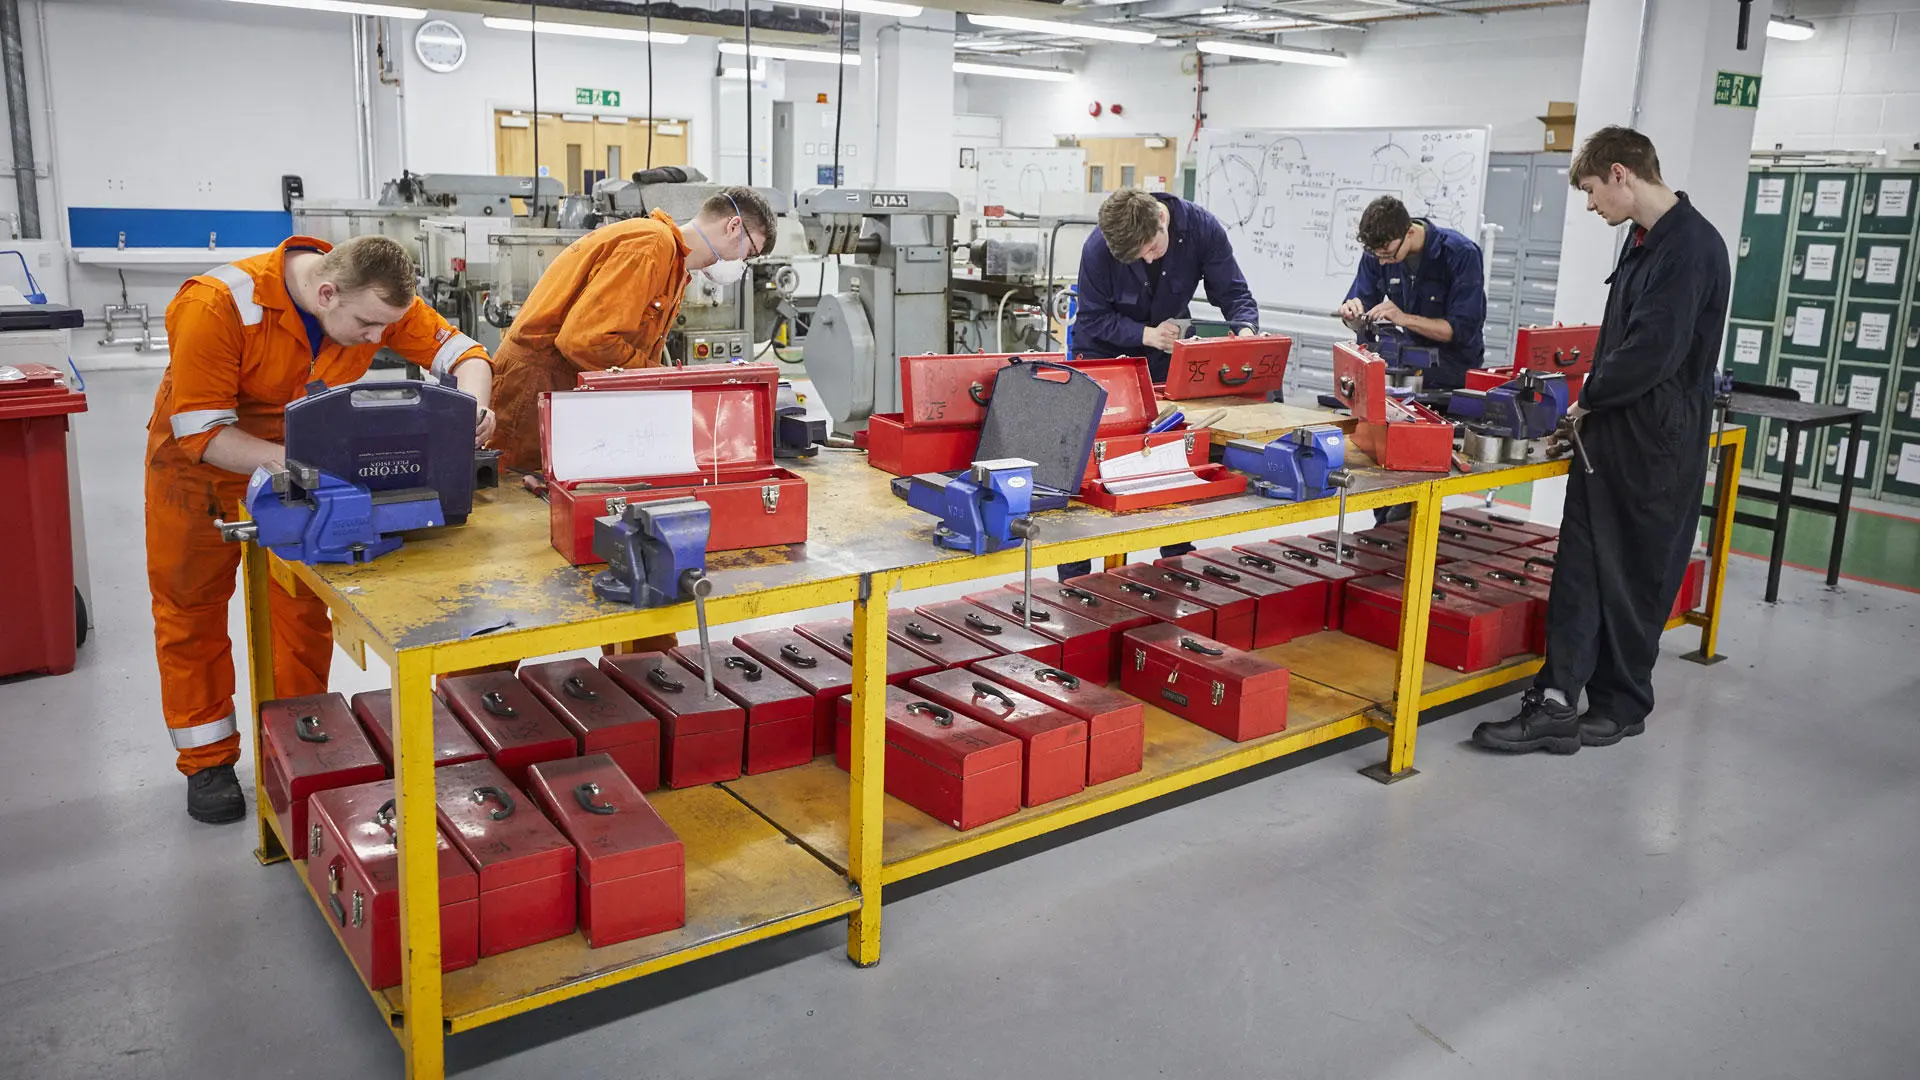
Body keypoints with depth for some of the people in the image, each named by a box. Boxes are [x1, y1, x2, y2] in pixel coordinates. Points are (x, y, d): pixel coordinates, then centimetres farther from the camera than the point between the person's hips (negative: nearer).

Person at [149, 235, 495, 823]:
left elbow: (461, 352, -16)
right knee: (192, 606, 8)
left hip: (304, 457, 3)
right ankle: (208, 761, 23)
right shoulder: (218, 305, -34)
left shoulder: (376, 300, -23)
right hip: (200, 462, -2)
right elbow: (200, 431, -32)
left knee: (304, 608, 4)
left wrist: (472, 408, -38)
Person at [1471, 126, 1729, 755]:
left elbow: (1653, 352, -22)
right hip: (1609, 432, 9)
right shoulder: (1645, 240, 14)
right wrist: (1592, 402, 6)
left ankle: (1622, 705, 20)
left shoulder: (1690, 246, -16)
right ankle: (1556, 702, 8)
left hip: (1657, 444, -9)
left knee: (1636, 579, 5)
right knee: (1580, 568, 5)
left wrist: (1589, 398, -8)